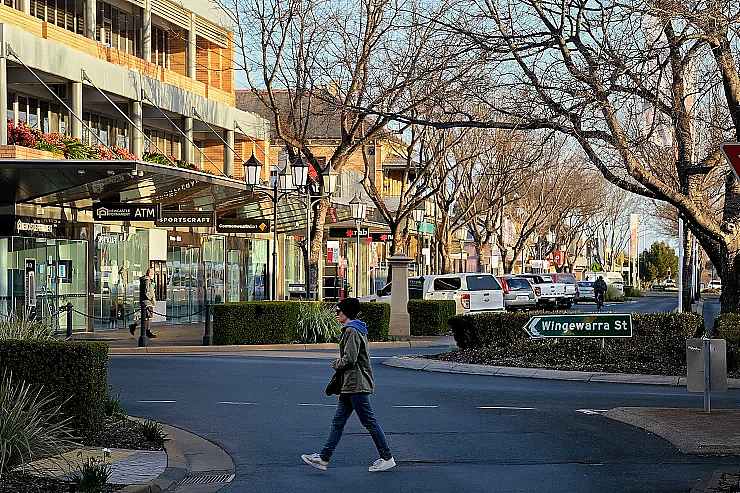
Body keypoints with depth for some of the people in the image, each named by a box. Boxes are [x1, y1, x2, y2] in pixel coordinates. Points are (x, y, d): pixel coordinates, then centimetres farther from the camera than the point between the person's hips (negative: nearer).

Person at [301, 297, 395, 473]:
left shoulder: (352, 331, -15)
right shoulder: (354, 330, 18)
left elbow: (349, 358, -22)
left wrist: (336, 365, -4)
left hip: (357, 385, -11)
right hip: (350, 385, 11)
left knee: (369, 422, -3)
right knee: (337, 422, 9)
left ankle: (387, 458, 4)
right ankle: (323, 458, 9)